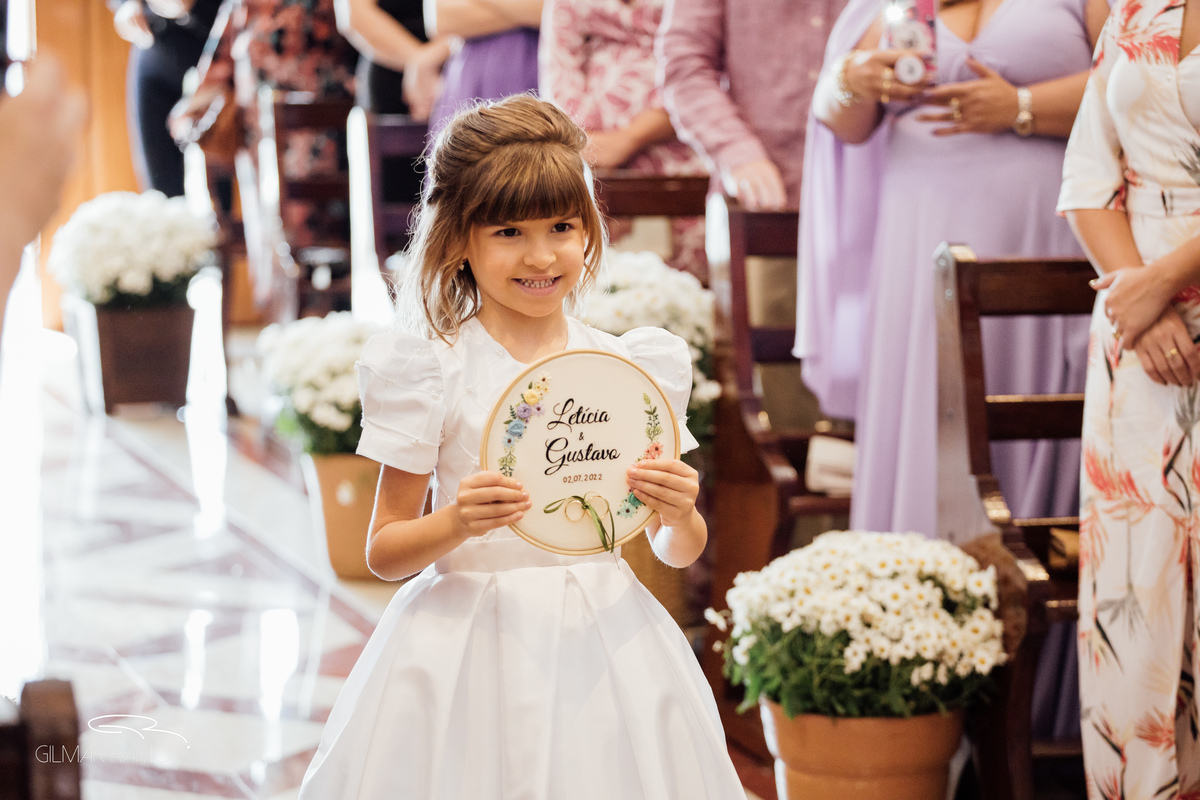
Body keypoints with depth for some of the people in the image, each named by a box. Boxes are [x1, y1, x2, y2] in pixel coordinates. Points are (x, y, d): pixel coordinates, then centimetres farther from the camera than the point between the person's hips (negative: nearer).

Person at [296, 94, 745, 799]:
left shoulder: (633, 366, 4)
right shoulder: (432, 371, -5)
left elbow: (679, 553, 10)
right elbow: (383, 551, -2)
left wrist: (680, 514, -12)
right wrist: (456, 524, -21)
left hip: (601, 638, 3)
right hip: (470, 644, -2)